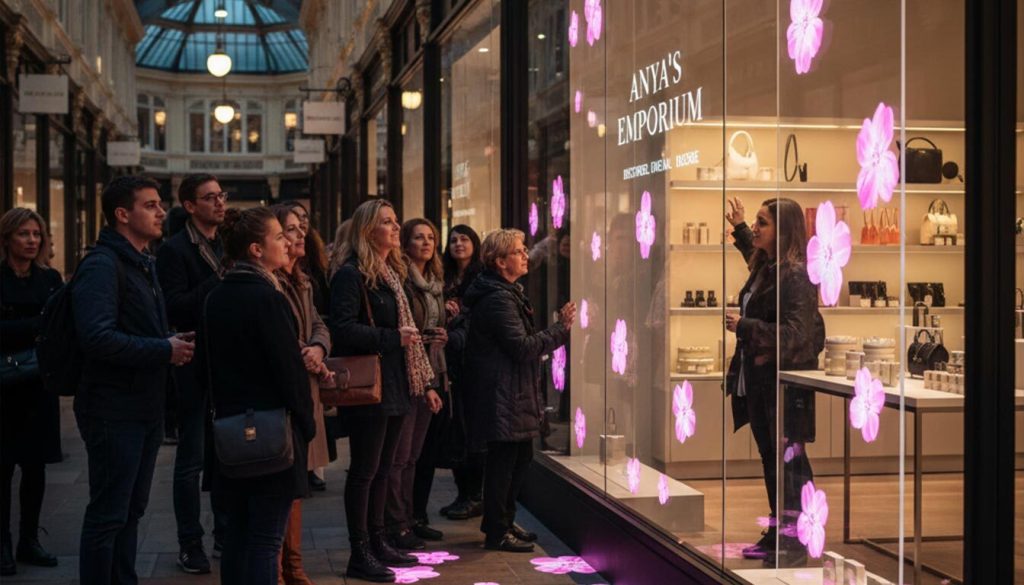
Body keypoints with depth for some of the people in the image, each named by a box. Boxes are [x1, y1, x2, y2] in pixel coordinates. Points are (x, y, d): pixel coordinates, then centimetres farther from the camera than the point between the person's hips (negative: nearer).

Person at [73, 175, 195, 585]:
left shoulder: (145, 265, 16)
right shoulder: (102, 265, -15)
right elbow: (98, 337, -27)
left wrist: (173, 343, 4)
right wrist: (164, 350, -20)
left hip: (145, 409, 9)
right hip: (113, 410, -9)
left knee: (131, 511, 17)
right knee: (108, 514, -2)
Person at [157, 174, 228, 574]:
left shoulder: (227, 248, 12)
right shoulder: (175, 250, -8)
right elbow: (175, 308, -19)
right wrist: (220, 282, -23)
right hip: (195, 364, -6)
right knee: (192, 457, 2)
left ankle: (225, 532, 24)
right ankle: (190, 543, 10)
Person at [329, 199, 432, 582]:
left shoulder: (392, 273, 16)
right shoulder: (351, 274, -13)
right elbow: (343, 329, -23)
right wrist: (394, 338, -22)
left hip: (395, 385, 9)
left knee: (383, 468, 15)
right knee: (365, 471, -2)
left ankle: (377, 542, 24)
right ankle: (360, 554, 5)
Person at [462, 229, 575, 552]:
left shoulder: (508, 294, 18)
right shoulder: (498, 300, -18)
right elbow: (522, 347, -22)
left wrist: (559, 327, 10)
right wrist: (561, 329, -15)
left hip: (513, 392, 11)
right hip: (502, 394, -11)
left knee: (520, 456, 16)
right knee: (504, 458, -5)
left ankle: (502, 522, 28)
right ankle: (497, 532, 4)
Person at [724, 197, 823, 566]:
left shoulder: (795, 275, -18)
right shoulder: (764, 268, 11)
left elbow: (794, 333, -24)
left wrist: (743, 326, -21)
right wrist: (738, 228, 39)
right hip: (758, 381, 9)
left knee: (789, 460, -3)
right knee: (770, 459, 15)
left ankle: (794, 543, 5)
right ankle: (776, 535, 24)